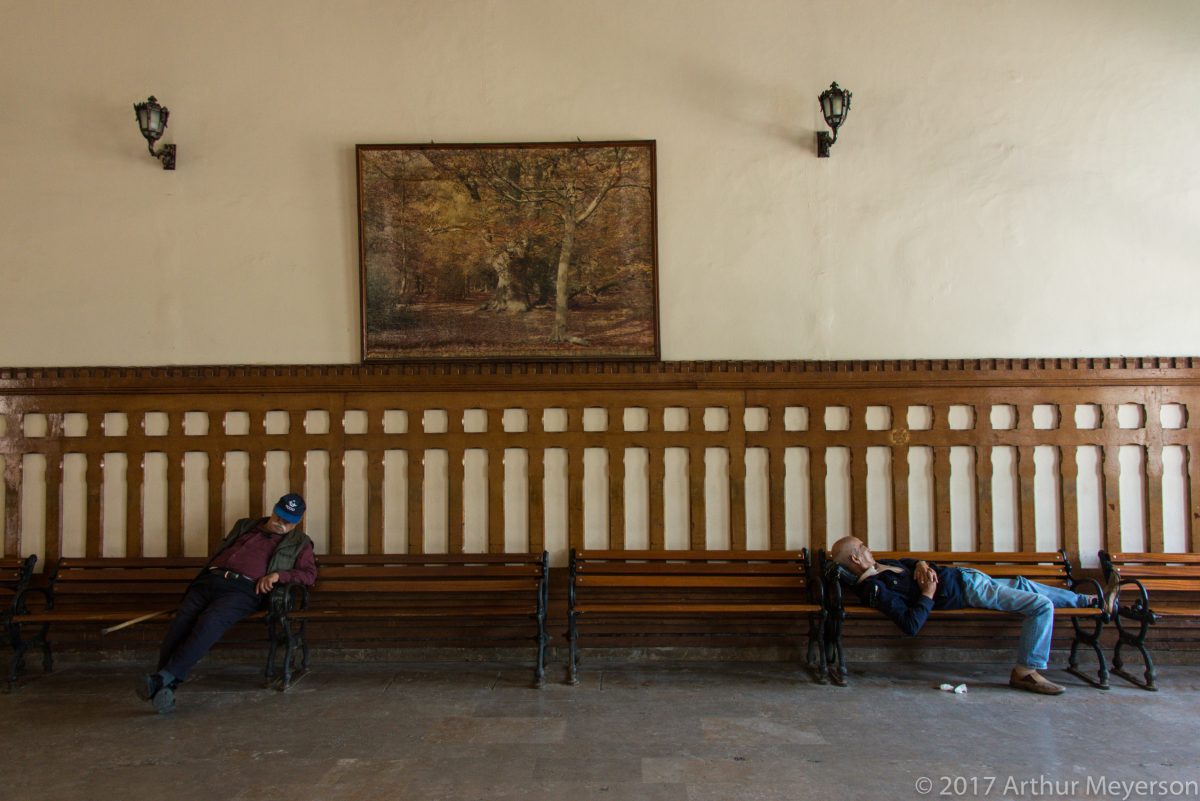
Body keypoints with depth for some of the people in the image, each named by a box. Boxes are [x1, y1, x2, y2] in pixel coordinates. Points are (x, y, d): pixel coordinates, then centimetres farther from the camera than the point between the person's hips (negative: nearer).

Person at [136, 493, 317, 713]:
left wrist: (278, 574, -9)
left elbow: (309, 574, 6)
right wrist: (209, 574, 13)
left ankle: (166, 676, -40)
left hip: (243, 588, -4)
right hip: (210, 579, 4)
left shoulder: (299, 542, 19)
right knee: (183, 618, -25)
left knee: (211, 620, -33)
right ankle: (165, 687, -33)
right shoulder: (245, 525, 32)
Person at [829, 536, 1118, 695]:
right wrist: (928, 594, -25)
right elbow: (910, 625, -32)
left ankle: (1092, 601, 46)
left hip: (963, 575, 10)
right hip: (969, 590, -10)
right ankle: (1026, 671, 0)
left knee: (1024, 584, 26)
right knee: (1041, 605, -12)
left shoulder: (878, 566, 4)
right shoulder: (874, 589, -26)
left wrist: (922, 565, 0)